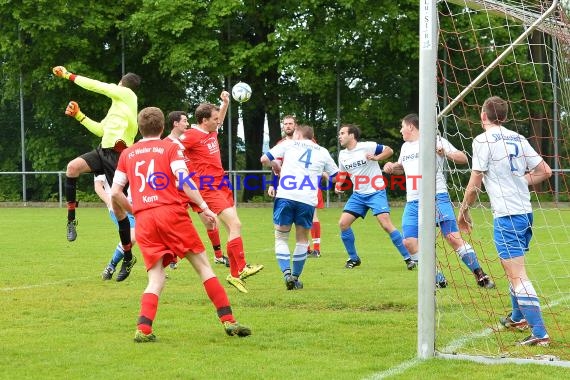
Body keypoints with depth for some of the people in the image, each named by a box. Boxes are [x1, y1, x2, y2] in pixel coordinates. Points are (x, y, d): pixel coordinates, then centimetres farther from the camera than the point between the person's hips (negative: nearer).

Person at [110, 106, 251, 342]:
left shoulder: (127, 154, 16)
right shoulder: (170, 148, 7)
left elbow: (115, 193, 11)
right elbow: (184, 179, -9)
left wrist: (124, 220, 25)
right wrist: (203, 207, -7)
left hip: (143, 219, 3)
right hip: (172, 212, -3)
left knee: (156, 279, 5)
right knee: (203, 266, 6)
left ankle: (143, 329, -16)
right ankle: (228, 321, 2)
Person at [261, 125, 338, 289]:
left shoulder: (289, 144, 14)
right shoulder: (322, 152, 19)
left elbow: (264, 159, 12)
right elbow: (336, 177, 25)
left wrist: (276, 165, 33)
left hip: (285, 196, -1)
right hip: (308, 200, 1)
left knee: (281, 237, 10)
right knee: (302, 239, 19)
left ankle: (287, 273, -9)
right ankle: (296, 277, 16)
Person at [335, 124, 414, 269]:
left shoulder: (367, 147, -11)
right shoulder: (342, 155, 8)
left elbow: (389, 150, -6)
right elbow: (342, 174, 23)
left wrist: (376, 158, -23)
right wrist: (338, 186, 3)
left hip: (376, 192, -7)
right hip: (358, 195, 7)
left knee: (386, 224, -18)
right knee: (343, 223, -4)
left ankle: (408, 257, -10)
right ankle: (353, 258, 12)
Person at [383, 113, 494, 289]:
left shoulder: (436, 141, 1)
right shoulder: (405, 147, 22)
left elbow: (463, 158, -2)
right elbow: (401, 167, 39)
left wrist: (445, 153, -19)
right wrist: (391, 167, 18)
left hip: (437, 197, -7)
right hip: (413, 202, 7)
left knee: (454, 238, -14)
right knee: (409, 241, -6)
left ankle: (480, 276, -7)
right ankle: (438, 279, 4)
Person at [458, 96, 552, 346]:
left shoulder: (483, 140, -9)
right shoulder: (518, 139, 11)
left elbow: (475, 183, -9)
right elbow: (545, 171, 11)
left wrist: (464, 210, 5)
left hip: (506, 215, -8)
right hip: (525, 211, 8)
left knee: (517, 276, -10)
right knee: (513, 268, 27)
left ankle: (539, 333, -18)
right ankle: (518, 318, 44)